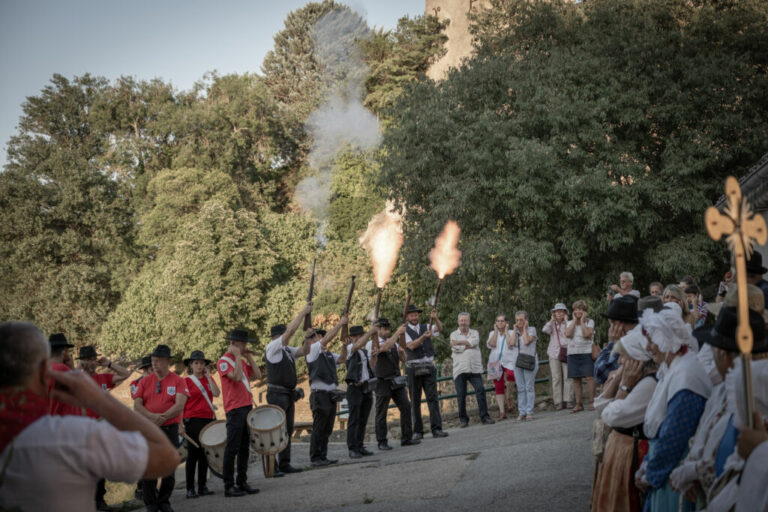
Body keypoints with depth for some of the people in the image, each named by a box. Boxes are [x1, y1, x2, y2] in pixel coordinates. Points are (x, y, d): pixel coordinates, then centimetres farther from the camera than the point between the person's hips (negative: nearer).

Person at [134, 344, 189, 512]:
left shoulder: (178, 381, 0)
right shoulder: (145, 381, 6)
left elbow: (179, 405, -10)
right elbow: (137, 405, -1)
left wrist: (162, 418, -20)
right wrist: (153, 416, -18)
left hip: (170, 429, -1)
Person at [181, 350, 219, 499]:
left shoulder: (209, 379, 12)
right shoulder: (186, 381, -1)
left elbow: (216, 393, -5)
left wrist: (208, 376, -4)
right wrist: (181, 423, -12)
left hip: (208, 419, 4)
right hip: (193, 420, -4)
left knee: (205, 453, 7)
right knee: (193, 453, -4)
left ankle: (202, 486, 14)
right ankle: (190, 489, 0)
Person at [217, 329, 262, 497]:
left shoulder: (241, 361, 17)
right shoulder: (224, 361, -8)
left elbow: (257, 375, 12)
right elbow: (237, 377, -22)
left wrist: (248, 357, 8)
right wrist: (237, 356, -15)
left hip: (247, 407, 8)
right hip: (235, 409, -8)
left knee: (244, 447, 10)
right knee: (232, 448, -7)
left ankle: (242, 483, 16)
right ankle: (229, 486, -4)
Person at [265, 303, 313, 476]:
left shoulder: (287, 350, 15)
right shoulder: (272, 348, -10)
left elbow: (303, 351, 22)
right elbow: (291, 330, -17)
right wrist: (303, 312, -11)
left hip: (288, 395, 9)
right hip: (277, 394, -9)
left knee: (287, 430, 10)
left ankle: (284, 464, 16)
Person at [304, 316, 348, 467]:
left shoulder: (328, 354, 19)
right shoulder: (312, 350, -3)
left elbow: (342, 360, 17)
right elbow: (328, 338, -11)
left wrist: (344, 345, 1)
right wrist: (341, 323, -6)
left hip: (331, 395, 8)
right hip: (319, 394, -8)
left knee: (327, 429, 10)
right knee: (318, 429, -4)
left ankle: (323, 457, 16)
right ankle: (315, 458, 1)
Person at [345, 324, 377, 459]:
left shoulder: (365, 351, 19)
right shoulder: (350, 349, -3)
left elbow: (372, 366, 16)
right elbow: (358, 344, -25)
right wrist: (370, 331, -23)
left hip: (367, 388, 7)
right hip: (355, 388, -7)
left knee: (363, 420, 8)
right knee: (354, 421, -7)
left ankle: (360, 447, 14)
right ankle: (352, 449, -5)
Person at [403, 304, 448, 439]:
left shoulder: (426, 327, 10)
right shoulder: (405, 331, 1)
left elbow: (439, 328, -9)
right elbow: (411, 346, -15)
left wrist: (435, 318, -30)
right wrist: (424, 336, -30)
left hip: (428, 367, 2)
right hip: (413, 369, -2)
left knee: (433, 398, -5)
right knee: (415, 401, 3)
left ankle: (436, 429, -8)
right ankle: (418, 431, 8)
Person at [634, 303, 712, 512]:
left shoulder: (685, 376, -22)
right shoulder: (672, 370, 9)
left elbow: (673, 437, -22)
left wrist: (650, 473, -12)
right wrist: (647, 465, 7)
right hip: (662, 472, 9)